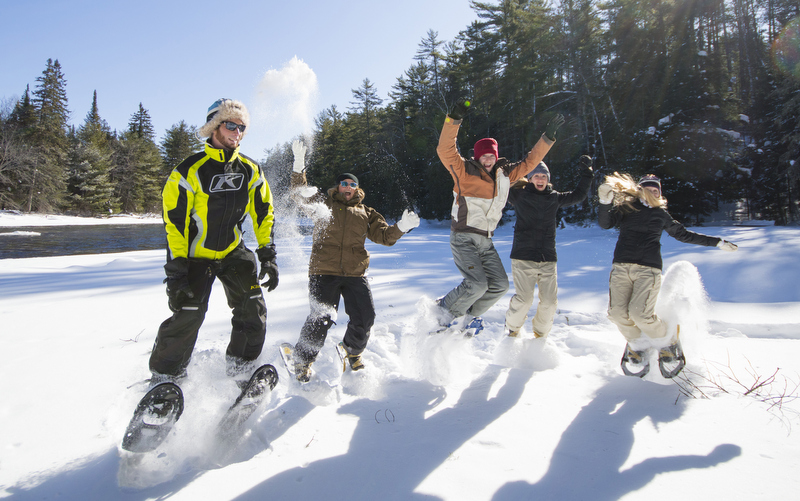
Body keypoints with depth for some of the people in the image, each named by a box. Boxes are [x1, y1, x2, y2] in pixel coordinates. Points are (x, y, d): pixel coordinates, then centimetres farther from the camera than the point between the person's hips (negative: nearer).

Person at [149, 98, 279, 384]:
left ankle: (240, 369, 13)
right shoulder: (191, 170, -16)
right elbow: (173, 222, -16)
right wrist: (175, 271, -21)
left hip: (233, 251, 4)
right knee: (188, 314, -12)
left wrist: (268, 256, -4)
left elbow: (264, 213, 5)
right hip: (195, 254, -4)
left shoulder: (250, 170, -2)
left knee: (253, 309, -5)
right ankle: (164, 377, 10)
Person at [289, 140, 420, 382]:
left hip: (355, 273, 3)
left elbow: (383, 236, 16)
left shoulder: (366, 213, 23)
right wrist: (299, 165, -3)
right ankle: (303, 361, 9)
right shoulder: (323, 203, 18)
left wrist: (401, 227, -3)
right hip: (324, 271, -3)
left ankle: (353, 351, 25)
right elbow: (300, 194, 9)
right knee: (321, 318, -13)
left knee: (365, 317, -5)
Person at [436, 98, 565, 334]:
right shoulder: (465, 171, -4)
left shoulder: (504, 174, 14)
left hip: (486, 241, 7)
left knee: (500, 284, 2)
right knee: (477, 284, -20)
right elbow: (445, 150, -18)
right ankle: (446, 309, 4)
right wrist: (454, 119, -27)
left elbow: (529, 162, 22)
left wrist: (548, 137, 18)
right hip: (464, 238, -7)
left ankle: (469, 315, 20)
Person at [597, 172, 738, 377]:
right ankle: (637, 346, 14)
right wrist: (605, 202, -20)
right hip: (621, 266, 1)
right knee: (618, 312, -15)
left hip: (648, 269, 0)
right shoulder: (626, 207, 14)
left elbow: (684, 235, 32)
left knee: (640, 313, -21)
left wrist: (717, 242, 35)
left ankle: (668, 345, 8)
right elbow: (605, 223, -2)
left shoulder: (661, 215, 20)